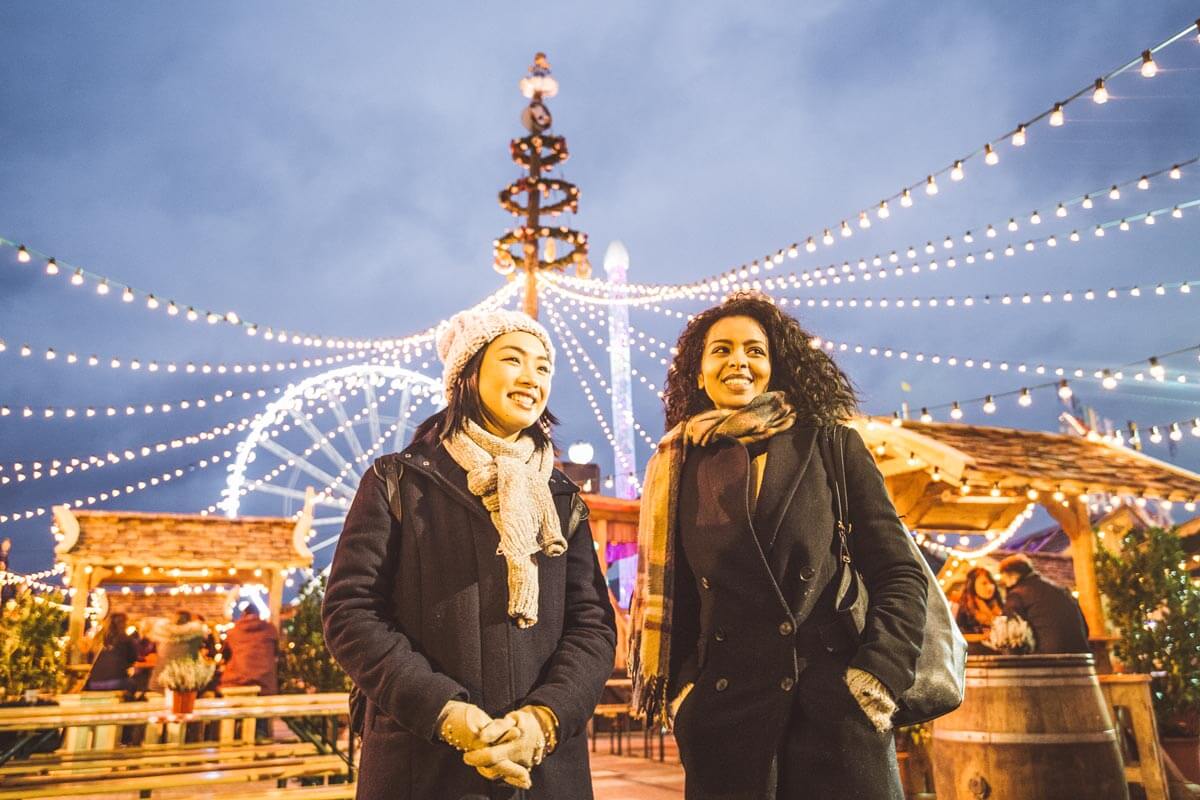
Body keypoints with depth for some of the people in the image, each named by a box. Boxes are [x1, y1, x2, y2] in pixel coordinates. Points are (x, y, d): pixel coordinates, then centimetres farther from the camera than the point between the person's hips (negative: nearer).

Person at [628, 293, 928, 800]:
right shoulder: (677, 468, 7)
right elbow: (668, 593, 11)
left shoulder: (831, 446, 3)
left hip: (835, 703, -1)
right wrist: (680, 689, 0)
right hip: (723, 712, 1)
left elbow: (899, 576, 1)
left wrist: (880, 677, -9)